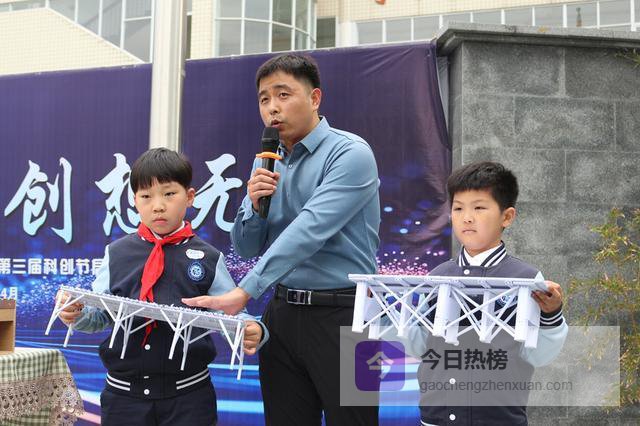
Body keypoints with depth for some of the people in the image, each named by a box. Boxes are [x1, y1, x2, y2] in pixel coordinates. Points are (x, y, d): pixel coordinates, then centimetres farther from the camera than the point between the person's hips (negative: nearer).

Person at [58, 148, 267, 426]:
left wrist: (252, 333, -23)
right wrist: (77, 314, -13)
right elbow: (101, 315, 7)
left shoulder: (207, 258, -2)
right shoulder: (117, 254, 3)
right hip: (124, 393, 2)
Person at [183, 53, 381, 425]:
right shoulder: (267, 163, 11)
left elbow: (309, 230, -22)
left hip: (340, 313, -6)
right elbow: (247, 248, 12)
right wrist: (255, 205, -9)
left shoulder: (350, 153, -10)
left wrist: (245, 290, -28)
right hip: (283, 313, 6)